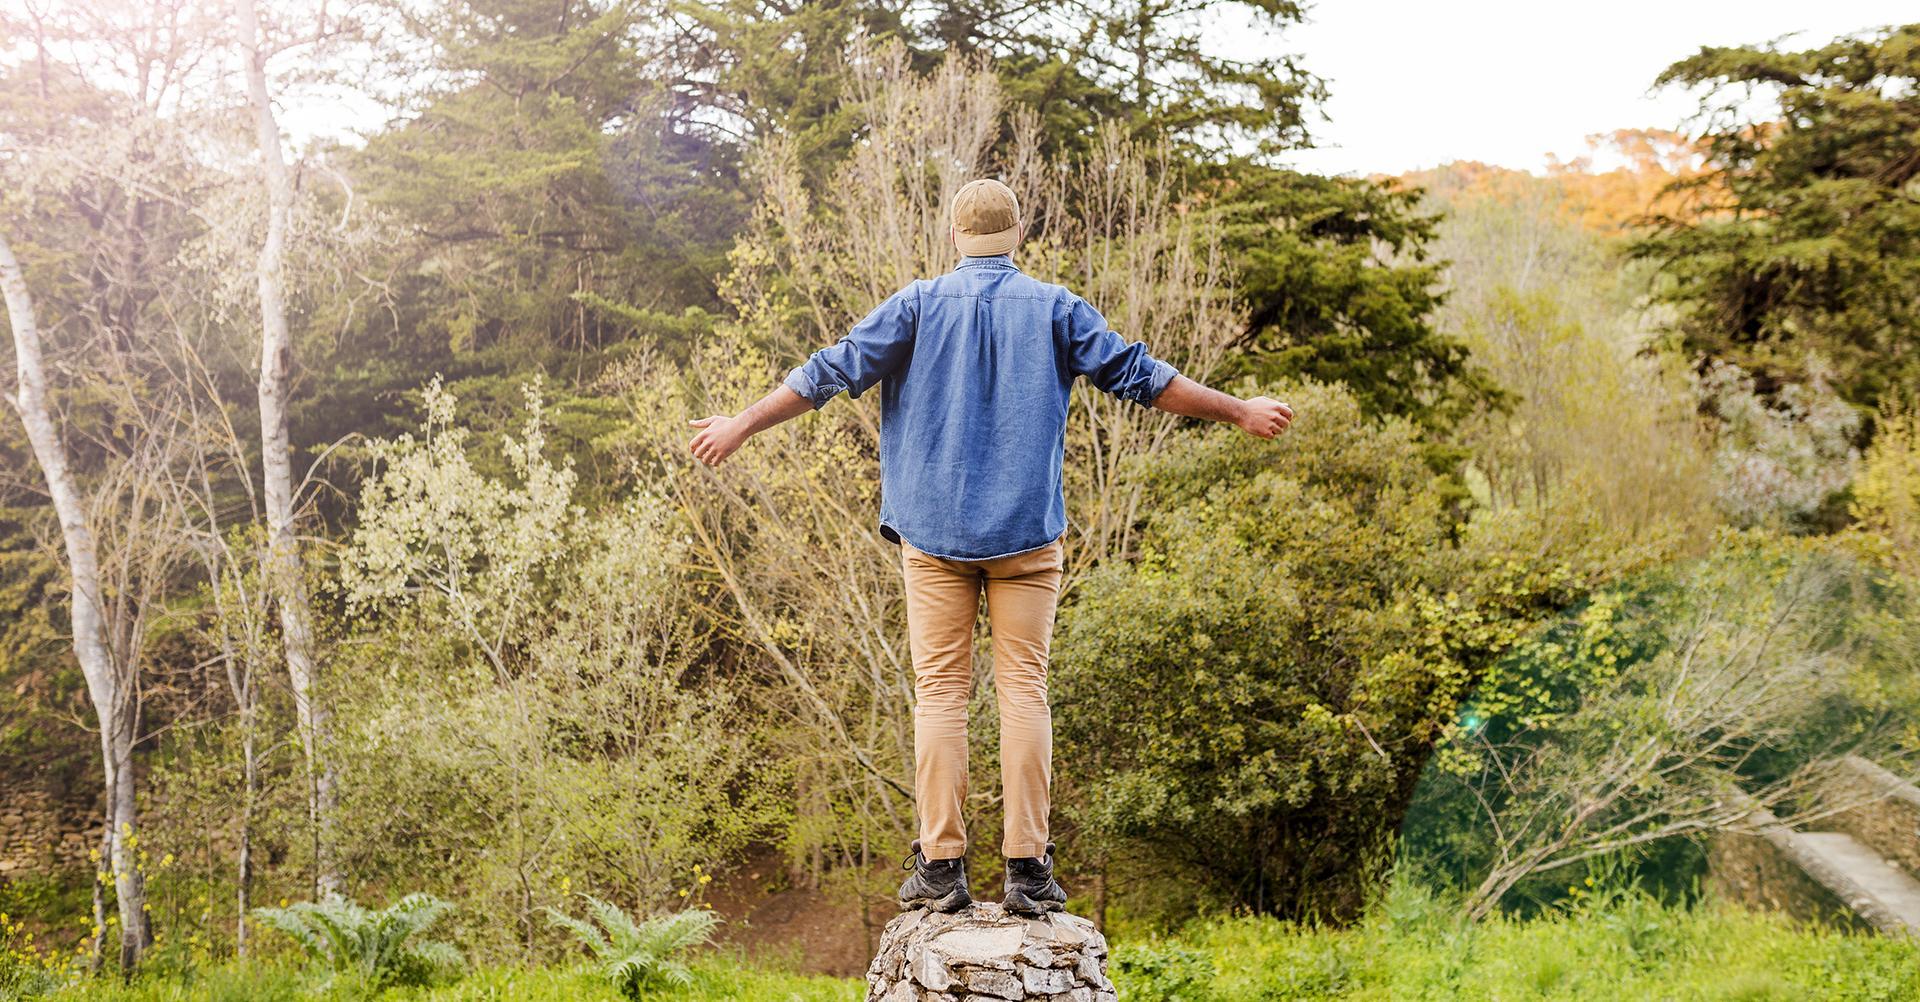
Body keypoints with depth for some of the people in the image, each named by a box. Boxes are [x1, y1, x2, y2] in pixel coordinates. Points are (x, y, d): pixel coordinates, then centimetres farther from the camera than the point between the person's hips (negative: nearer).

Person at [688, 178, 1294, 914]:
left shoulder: (920, 304, 5)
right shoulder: (1054, 308, 5)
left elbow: (830, 373, 5)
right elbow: (1138, 376, 6)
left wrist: (743, 426, 15)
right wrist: (1240, 413, 15)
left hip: (933, 530, 0)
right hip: (1026, 532, 0)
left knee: (940, 691, 2)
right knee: (1023, 687, 1)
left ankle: (940, 867, 0)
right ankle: (1027, 868, -2)